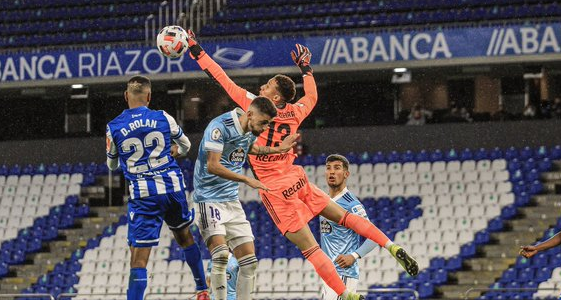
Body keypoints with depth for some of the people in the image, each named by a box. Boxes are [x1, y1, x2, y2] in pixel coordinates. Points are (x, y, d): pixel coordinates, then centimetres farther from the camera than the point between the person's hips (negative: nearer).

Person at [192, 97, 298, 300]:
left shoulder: (251, 131, 7)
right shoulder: (220, 127, -18)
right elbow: (213, 166, -25)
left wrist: (277, 149, 22)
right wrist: (247, 180, -26)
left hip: (232, 200, 8)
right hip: (209, 198, -8)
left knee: (249, 262, 2)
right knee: (221, 254, -26)